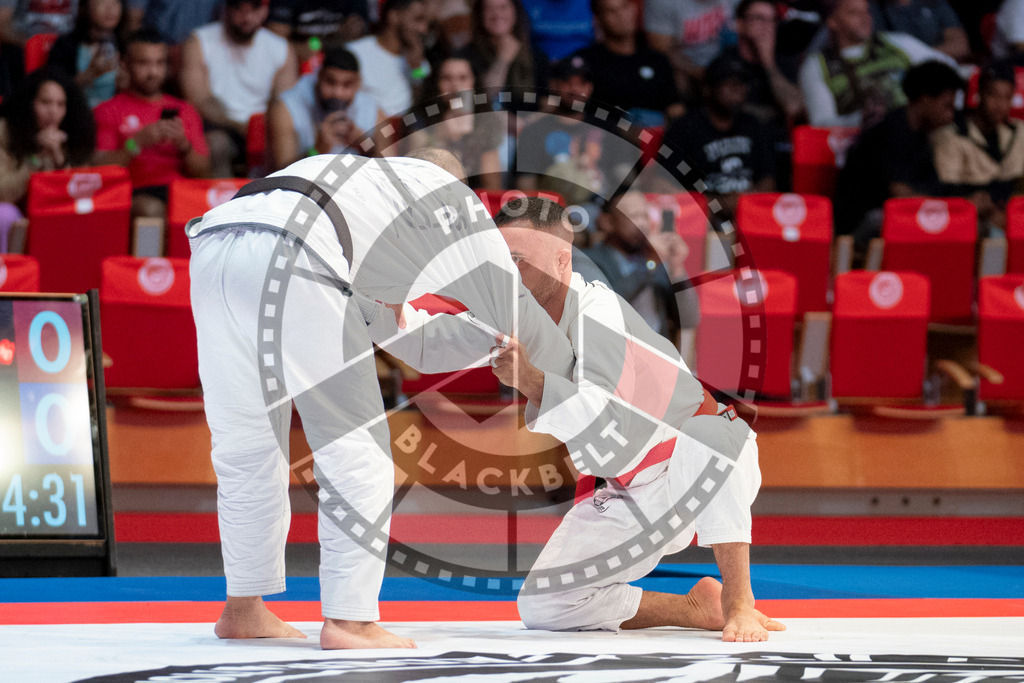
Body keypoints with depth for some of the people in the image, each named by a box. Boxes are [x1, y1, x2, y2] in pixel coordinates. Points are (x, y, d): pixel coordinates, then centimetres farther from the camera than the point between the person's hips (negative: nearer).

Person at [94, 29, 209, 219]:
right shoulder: (109, 111, 15)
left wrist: (183, 145, -4)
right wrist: (138, 142, -12)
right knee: (150, 210, -39)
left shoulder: (183, 110, 24)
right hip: (137, 194, -3)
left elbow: (203, 173, 16)